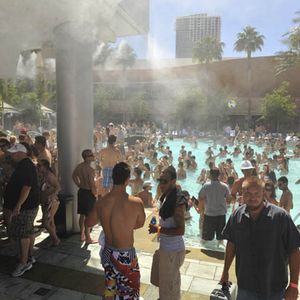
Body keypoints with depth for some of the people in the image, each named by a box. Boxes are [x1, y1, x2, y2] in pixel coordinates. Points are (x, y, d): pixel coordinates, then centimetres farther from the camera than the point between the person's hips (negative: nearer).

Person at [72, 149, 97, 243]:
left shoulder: (79, 166, 2)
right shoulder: (90, 170, -23)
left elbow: (74, 176, 18)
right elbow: (92, 185, -23)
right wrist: (95, 195, -9)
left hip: (81, 191, 8)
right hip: (89, 193, -8)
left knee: (82, 215, 18)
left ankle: (82, 235, 31)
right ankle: (88, 238, 13)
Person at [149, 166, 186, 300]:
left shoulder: (178, 201, -25)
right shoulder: (166, 196, 2)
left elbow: (180, 230, -26)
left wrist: (159, 229, -24)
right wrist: (158, 227, 7)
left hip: (172, 250, -9)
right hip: (165, 246, 9)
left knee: (168, 284, 11)